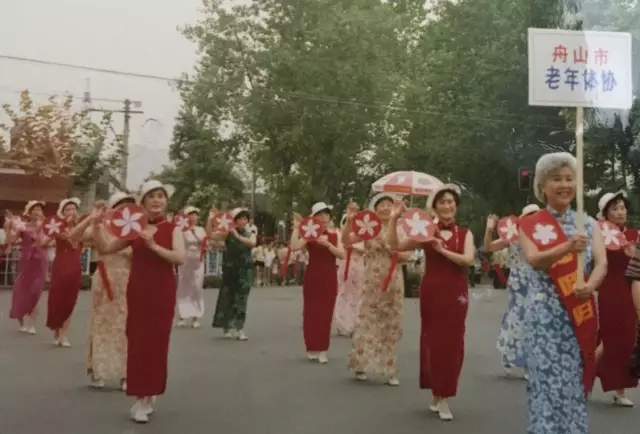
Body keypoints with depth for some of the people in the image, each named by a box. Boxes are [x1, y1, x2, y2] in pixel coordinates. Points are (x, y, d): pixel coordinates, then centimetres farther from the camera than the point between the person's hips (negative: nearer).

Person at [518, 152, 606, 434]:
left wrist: (590, 286, -26)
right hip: (544, 316, -2)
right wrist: (568, 248, -34)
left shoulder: (588, 224, 9)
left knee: (575, 385, 5)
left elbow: (602, 262, -4)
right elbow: (534, 260, -15)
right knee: (548, 385, -5)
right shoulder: (530, 225, 2)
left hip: (580, 315, 3)